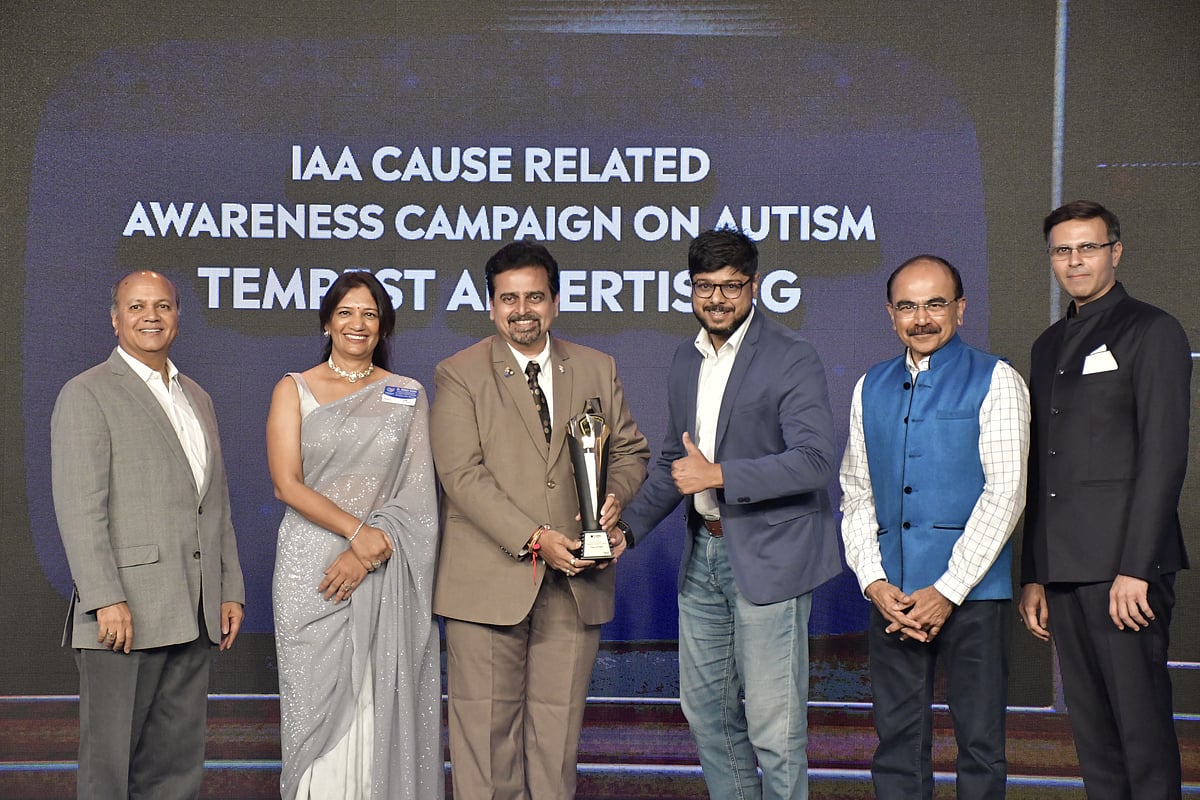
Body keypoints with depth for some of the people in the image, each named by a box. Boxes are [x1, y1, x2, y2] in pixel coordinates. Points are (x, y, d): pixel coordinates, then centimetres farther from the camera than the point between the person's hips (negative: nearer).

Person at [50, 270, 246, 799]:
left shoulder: (197, 398, 19)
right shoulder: (86, 394, -3)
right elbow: (78, 508, -12)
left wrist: (230, 590, 13)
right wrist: (106, 599, -19)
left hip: (194, 616, 6)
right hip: (124, 614, -6)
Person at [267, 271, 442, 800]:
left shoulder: (407, 396, 9)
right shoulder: (294, 390, 6)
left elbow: (417, 489, 1)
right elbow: (287, 484, -3)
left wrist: (367, 555, -11)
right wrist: (356, 530, -15)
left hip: (387, 573, 1)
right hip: (312, 567, -1)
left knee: (383, 702, 0)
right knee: (318, 701, 0)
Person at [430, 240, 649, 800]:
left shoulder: (597, 369, 12)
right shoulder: (458, 375, -1)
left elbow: (631, 450, 15)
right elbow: (463, 475, -10)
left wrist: (615, 497, -8)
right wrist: (534, 539, -19)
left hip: (575, 579, 3)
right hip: (489, 581, -3)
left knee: (558, 723, 10)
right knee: (486, 725, 3)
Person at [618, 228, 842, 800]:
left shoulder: (792, 360, -11)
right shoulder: (687, 359, 12)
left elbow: (814, 462, -20)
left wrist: (718, 474, -21)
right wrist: (629, 524, 7)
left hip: (767, 557, -7)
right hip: (702, 553, 8)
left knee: (773, 725, -3)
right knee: (705, 710, 16)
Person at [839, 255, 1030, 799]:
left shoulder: (995, 381, -1)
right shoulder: (871, 388, 13)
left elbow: (1005, 494, -8)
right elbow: (855, 494, 12)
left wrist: (947, 591, -13)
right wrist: (874, 583, -2)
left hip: (972, 592, -4)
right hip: (891, 594, 4)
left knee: (980, 742, 3)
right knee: (897, 740, 8)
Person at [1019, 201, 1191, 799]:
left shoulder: (1152, 332, -1)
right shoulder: (1049, 345, 20)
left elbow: (1164, 457, -10)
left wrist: (1135, 568, -17)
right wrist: (1033, 575, 15)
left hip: (1124, 566, -6)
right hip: (1064, 568, 7)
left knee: (1142, 725, -4)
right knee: (1091, 732, 9)